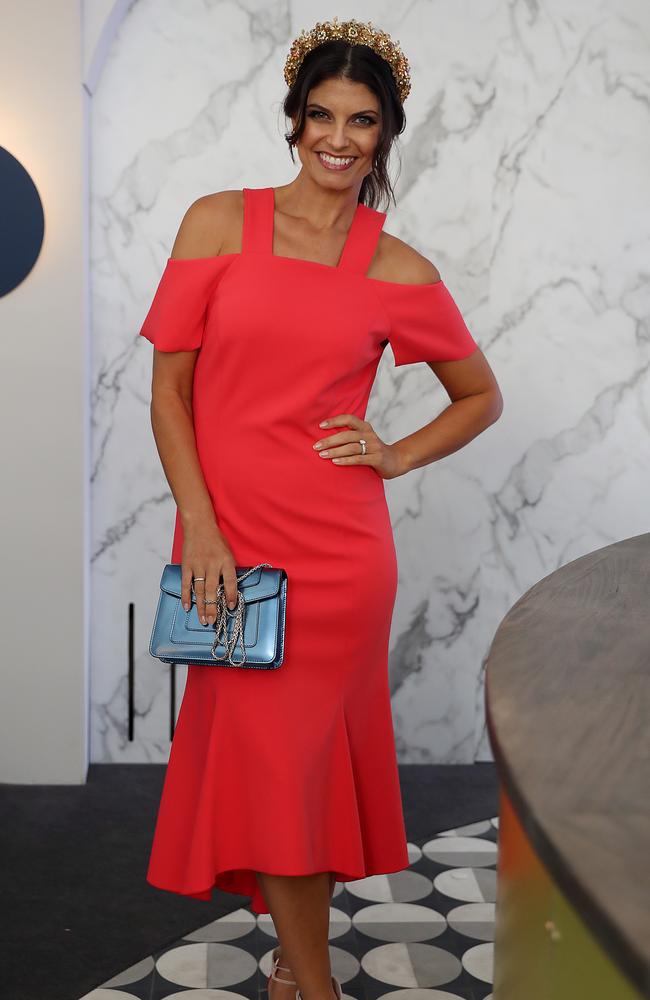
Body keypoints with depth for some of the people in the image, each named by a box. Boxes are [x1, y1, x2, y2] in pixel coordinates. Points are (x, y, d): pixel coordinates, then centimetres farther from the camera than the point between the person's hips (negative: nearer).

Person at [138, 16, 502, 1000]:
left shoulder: (400, 271, 4)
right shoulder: (220, 221, 2)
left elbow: (482, 396, 16)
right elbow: (169, 387, 0)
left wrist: (397, 456, -1)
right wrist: (201, 527, -8)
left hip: (336, 547, 0)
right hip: (226, 537, 1)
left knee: (291, 755, 6)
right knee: (263, 759, 6)